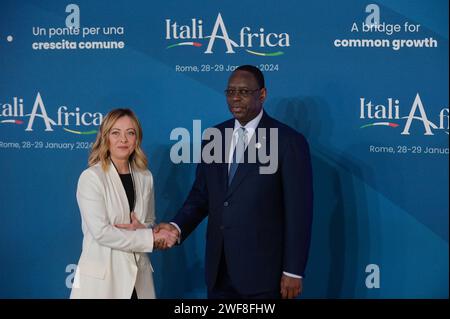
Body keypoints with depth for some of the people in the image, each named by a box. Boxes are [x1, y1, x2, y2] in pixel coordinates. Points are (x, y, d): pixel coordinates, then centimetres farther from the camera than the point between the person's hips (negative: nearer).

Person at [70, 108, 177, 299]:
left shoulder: (145, 177, 7)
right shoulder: (91, 178, -10)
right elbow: (101, 232, -16)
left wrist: (140, 230, -9)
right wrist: (151, 237, -14)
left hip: (138, 275, 5)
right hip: (102, 278, -5)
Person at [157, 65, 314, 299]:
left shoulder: (289, 141, -9)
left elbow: (298, 211, -10)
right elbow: (200, 195, 10)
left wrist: (294, 271, -11)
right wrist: (178, 227, -8)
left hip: (262, 270, -5)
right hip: (218, 268, 5)